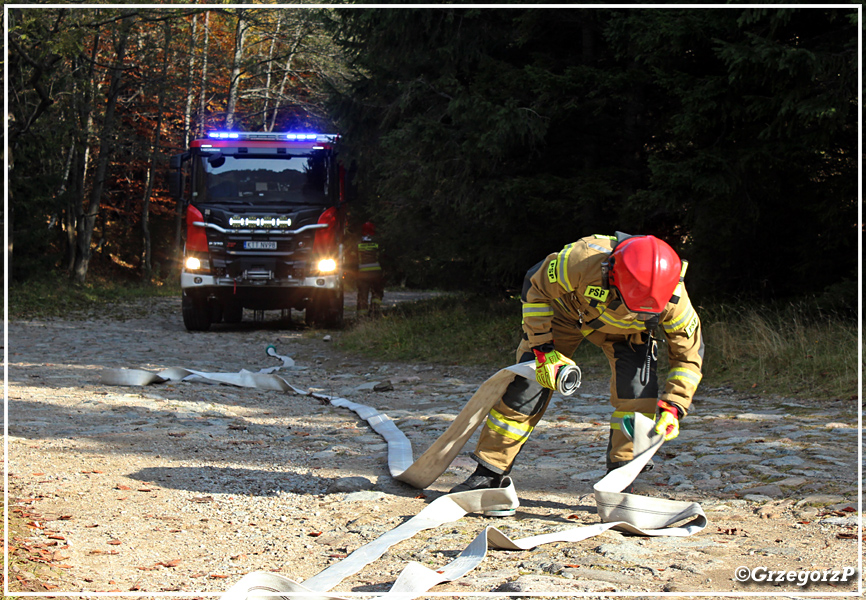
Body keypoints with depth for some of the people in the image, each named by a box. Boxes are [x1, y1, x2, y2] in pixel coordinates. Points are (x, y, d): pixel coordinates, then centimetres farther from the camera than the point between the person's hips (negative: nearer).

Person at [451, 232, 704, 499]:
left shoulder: (673, 300, -36)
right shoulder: (583, 260, -44)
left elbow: (689, 355, -19)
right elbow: (535, 286, -24)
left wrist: (672, 407, -31)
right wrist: (543, 349, -24)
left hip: (623, 329, 1)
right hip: (567, 311, -1)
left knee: (639, 387, -22)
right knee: (526, 387, -8)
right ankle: (489, 473, 5)